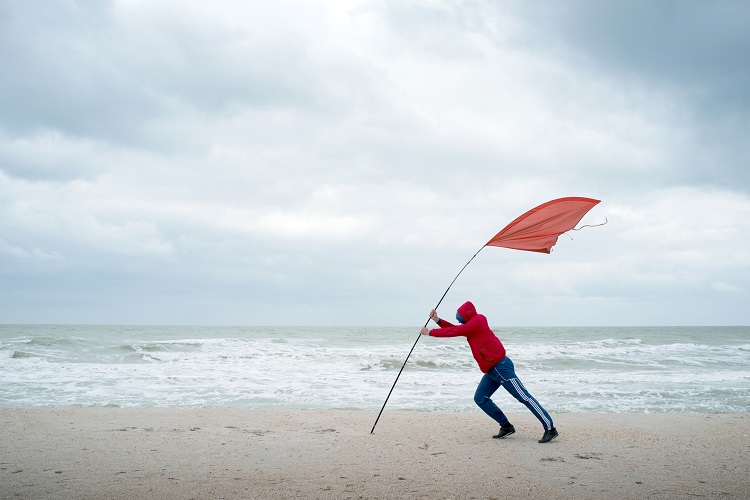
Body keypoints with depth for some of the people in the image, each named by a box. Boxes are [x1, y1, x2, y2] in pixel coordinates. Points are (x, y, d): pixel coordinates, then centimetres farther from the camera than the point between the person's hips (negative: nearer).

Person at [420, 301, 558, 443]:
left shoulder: (477, 321, -10)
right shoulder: (472, 325, 17)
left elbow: (455, 331, -11)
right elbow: (455, 329, 17)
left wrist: (430, 332, -4)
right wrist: (437, 320, 8)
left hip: (500, 366, -10)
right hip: (491, 370, 10)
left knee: (524, 397, -9)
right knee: (480, 398, 8)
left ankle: (550, 429, -6)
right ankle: (506, 426, 14)